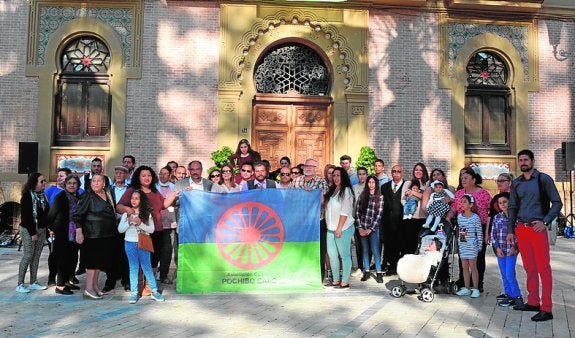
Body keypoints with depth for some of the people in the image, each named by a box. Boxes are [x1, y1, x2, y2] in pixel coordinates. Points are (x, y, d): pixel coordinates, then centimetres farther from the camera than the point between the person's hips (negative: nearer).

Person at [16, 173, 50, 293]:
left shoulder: (44, 195, 10)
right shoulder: (27, 196, -10)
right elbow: (25, 216, -12)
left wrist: (48, 227, 3)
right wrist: (32, 233, -14)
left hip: (42, 229, 6)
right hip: (29, 230, -6)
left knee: (36, 256, 8)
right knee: (28, 256, -6)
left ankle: (33, 282, 15)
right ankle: (20, 284, 2)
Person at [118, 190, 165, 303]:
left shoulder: (147, 213, -1)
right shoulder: (126, 213, 2)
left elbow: (151, 229, -5)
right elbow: (120, 229, -1)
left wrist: (140, 223, -18)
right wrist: (129, 221, -15)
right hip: (130, 243, 1)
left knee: (147, 267, 3)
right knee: (133, 268, 8)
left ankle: (154, 291, 9)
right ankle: (134, 293, 12)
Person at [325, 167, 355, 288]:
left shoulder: (346, 191, -7)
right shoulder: (332, 190, 14)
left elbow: (345, 212, -13)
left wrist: (339, 228, -15)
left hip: (343, 228, -7)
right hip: (331, 228, 7)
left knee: (344, 255, 0)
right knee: (332, 254, 9)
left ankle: (345, 282, 7)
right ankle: (336, 280, 19)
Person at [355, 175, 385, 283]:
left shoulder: (380, 197, -1)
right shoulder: (362, 196, 6)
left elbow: (379, 214, -6)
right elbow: (357, 212, 4)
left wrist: (370, 229, -10)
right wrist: (360, 227, -4)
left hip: (373, 228, -3)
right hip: (362, 227, 3)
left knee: (375, 250, -5)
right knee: (364, 249, 8)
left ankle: (379, 273, 2)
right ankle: (366, 271, 16)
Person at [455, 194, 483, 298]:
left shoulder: (475, 217, -9)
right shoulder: (459, 216, 6)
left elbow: (479, 233, -5)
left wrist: (479, 246, -5)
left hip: (472, 246, -5)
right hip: (462, 246, 5)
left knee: (473, 267, 0)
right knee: (465, 267, 9)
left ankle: (475, 289, 7)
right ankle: (466, 289, 17)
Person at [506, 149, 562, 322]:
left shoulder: (543, 179, -2)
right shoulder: (516, 183, 12)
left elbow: (557, 203, -4)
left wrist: (545, 222, -14)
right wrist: (510, 230, 12)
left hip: (537, 228, -5)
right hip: (521, 229, 5)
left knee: (543, 268, -4)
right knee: (529, 267, 12)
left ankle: (546, 309, -1)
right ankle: (533, 302, 22)